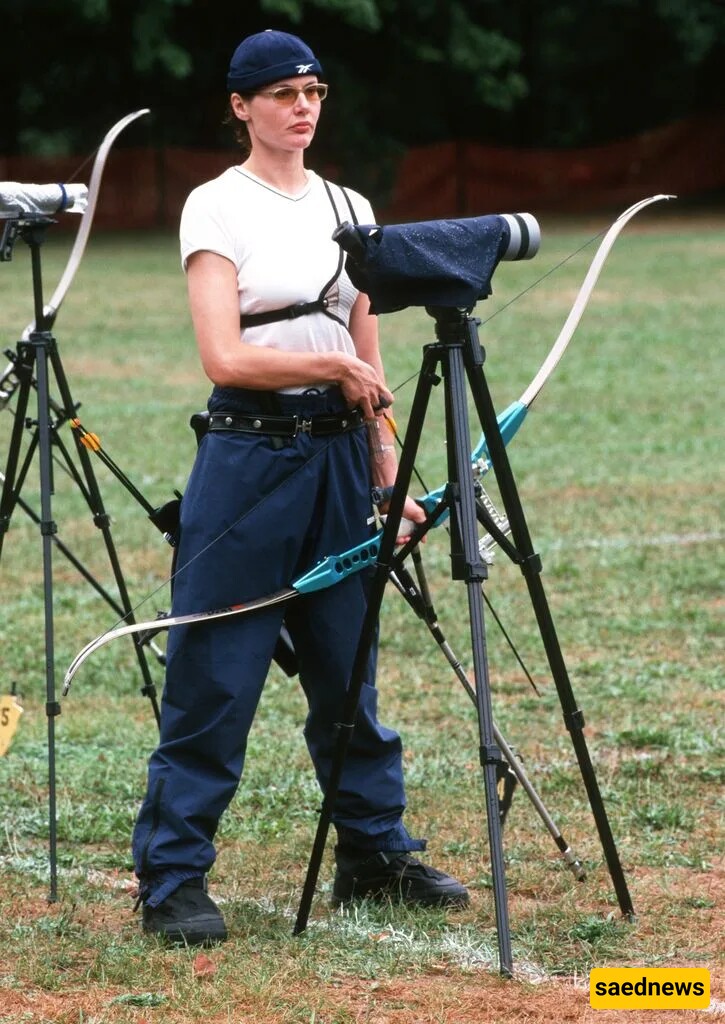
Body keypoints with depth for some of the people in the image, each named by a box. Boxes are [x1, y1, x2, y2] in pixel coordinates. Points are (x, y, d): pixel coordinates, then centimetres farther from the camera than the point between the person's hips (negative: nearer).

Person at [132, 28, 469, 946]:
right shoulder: (217, 207, -5)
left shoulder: (349, 209, 12)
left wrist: (391, 474, 9)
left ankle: (375, 854, 23)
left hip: (339, 456, 5)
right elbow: (222, 356, -16)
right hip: (248, 454, -5)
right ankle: (171, 880, 2)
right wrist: (331, 365, -19)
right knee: (214, 679, -4)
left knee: (349, 670, 12)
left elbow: (369, 364, 14)